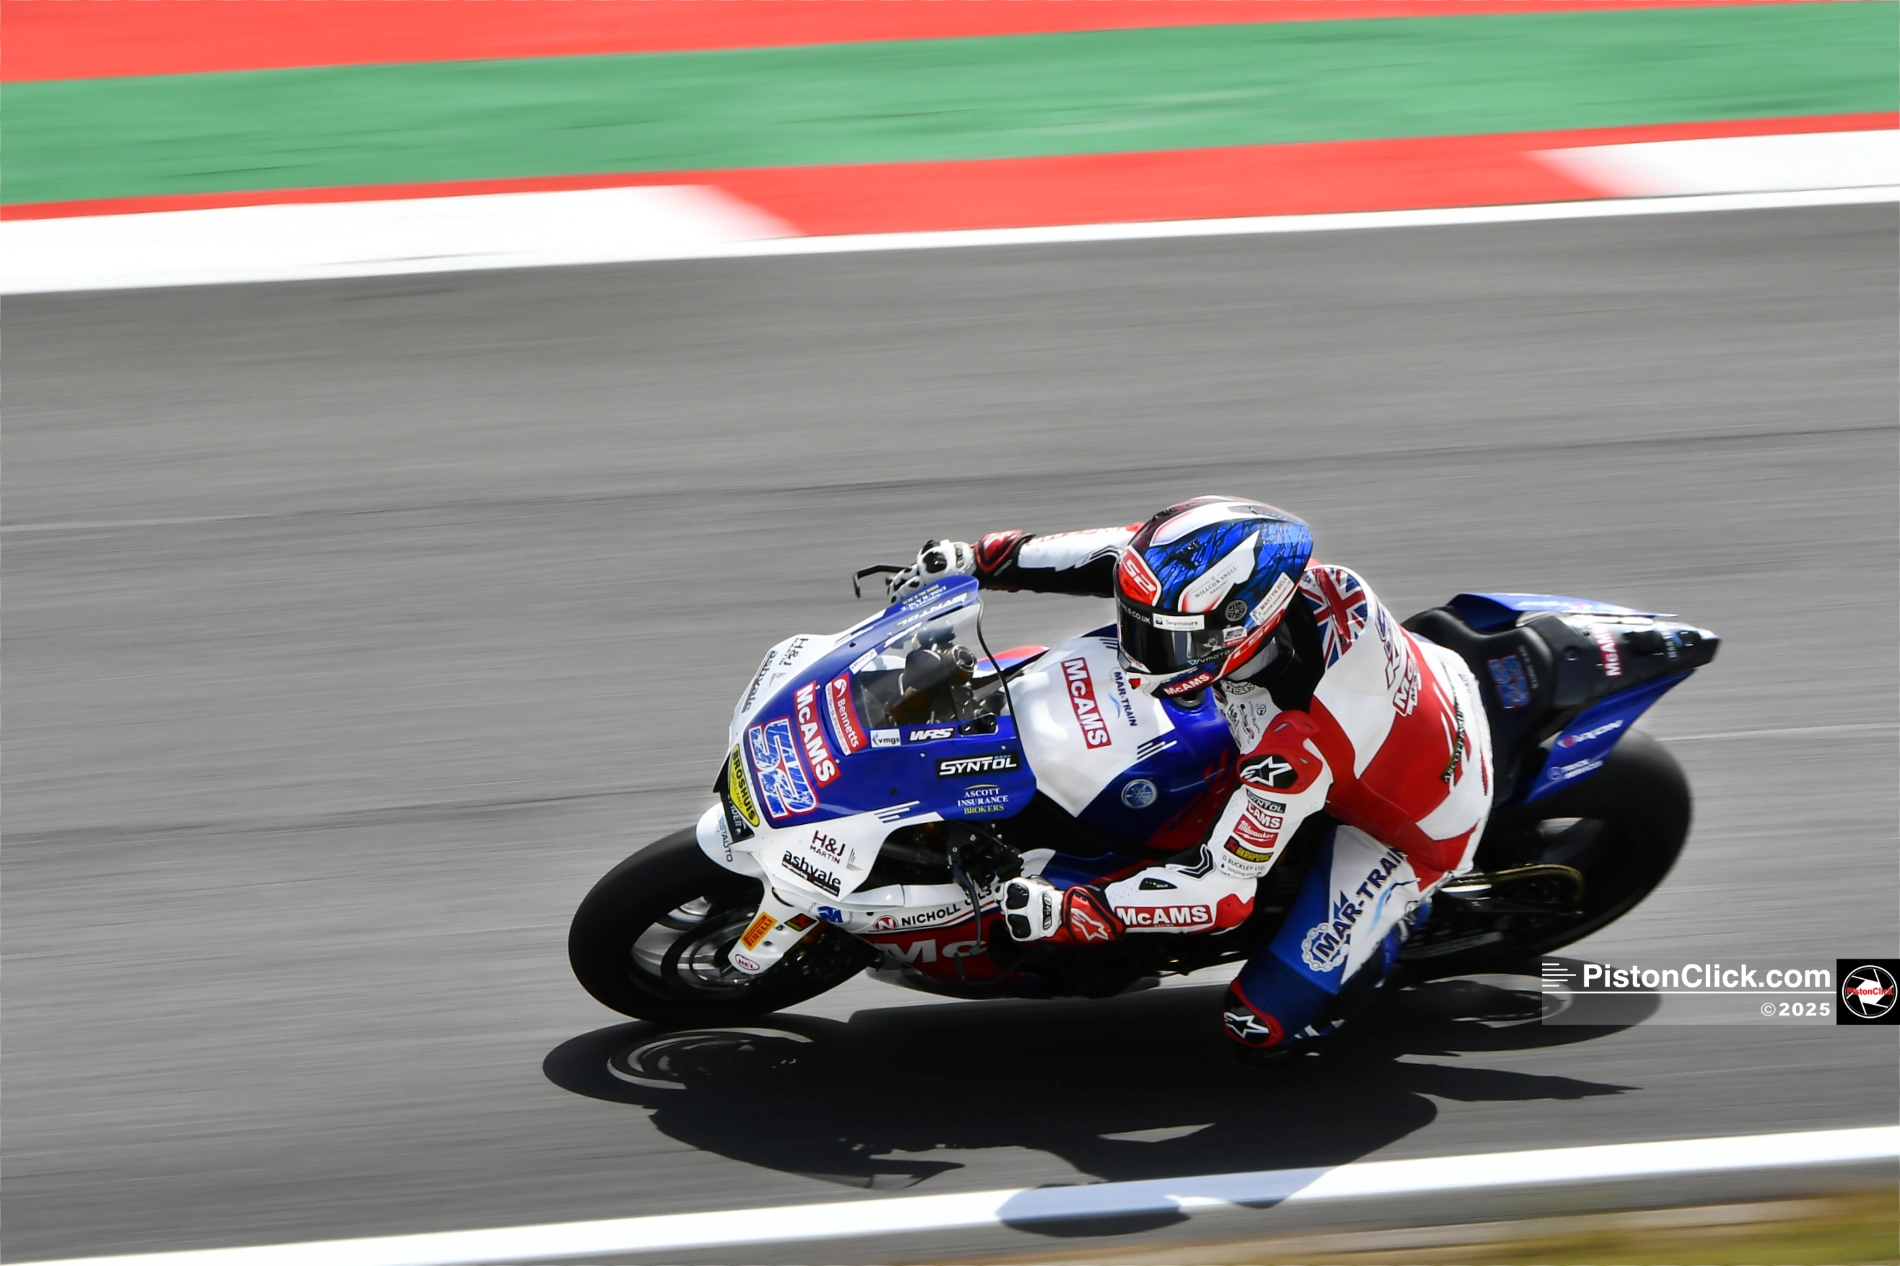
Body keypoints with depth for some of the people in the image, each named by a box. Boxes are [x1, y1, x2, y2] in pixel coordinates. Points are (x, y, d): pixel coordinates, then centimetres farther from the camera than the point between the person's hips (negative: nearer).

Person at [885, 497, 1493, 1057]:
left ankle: (1400, 916, 13)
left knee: (1266, 1026, -10)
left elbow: (1224, 888, -37)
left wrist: (1066, 912, -37)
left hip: (1419, 830, -7)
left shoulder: (1295, 745, -45)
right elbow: (1127, 553, -13)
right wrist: (979, 559, -15)